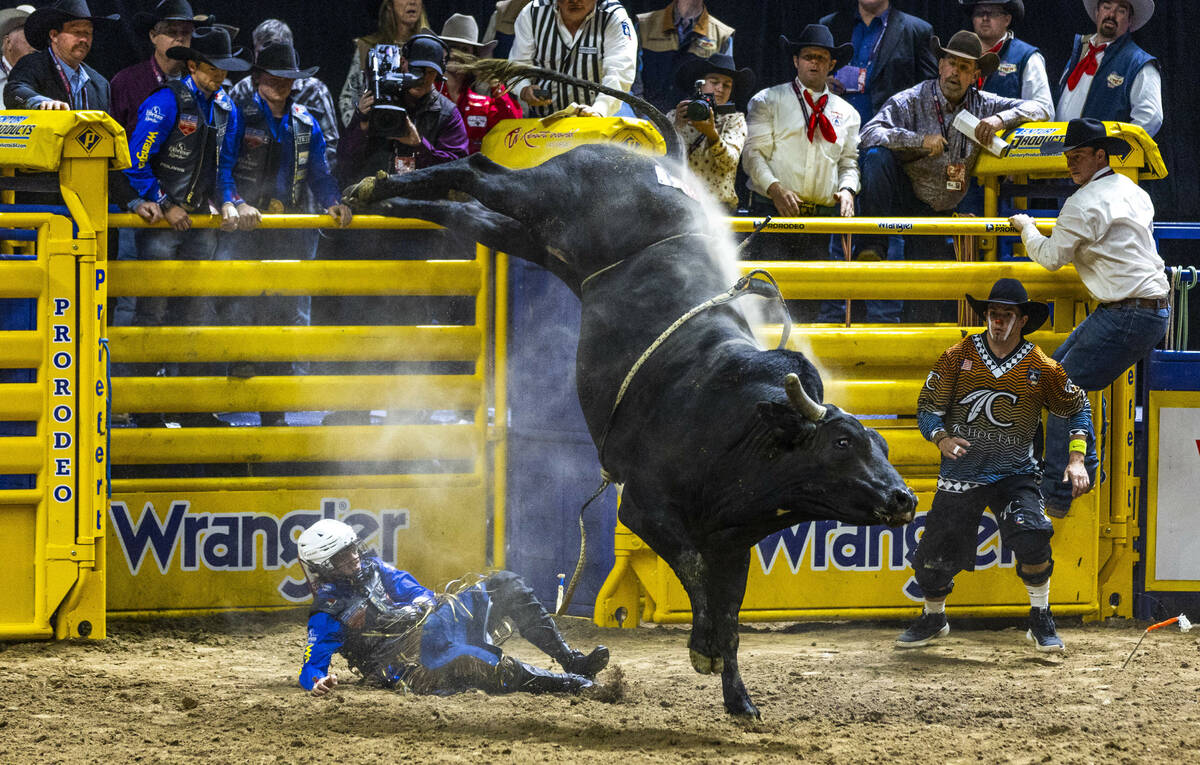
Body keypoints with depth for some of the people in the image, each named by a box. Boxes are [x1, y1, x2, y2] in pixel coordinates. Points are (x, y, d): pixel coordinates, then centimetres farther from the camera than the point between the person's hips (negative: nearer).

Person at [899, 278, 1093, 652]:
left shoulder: (1042, 367, -3)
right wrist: (941, 438, -20)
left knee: (1032, 537, -26)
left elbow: (1078, 407, 8)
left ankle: (1041, 621, -5)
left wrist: (1076, 459, -4)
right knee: (934, 557, 2)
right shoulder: (958, 357, -3)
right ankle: (933, 618, 34)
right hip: (960, 475, 1)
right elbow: (928, 407, 1)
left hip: (1014, 474, -1)